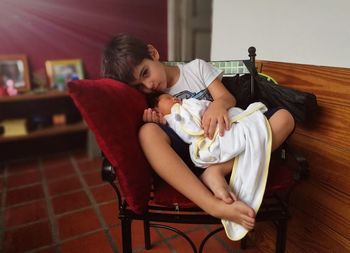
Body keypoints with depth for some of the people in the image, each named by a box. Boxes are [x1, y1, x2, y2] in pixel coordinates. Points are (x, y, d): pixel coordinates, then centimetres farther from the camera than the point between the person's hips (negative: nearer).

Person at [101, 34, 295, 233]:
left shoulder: (197, 67, 9)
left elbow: (229, 98, 1)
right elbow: (175, 134, 5)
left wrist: (219, 104, -22)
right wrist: (161, 125, -16)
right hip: (190, 151, -1)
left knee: (284, 117, -16)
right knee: (148, 132, -30)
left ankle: (217, 170, -35)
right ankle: (215, 206, -45)